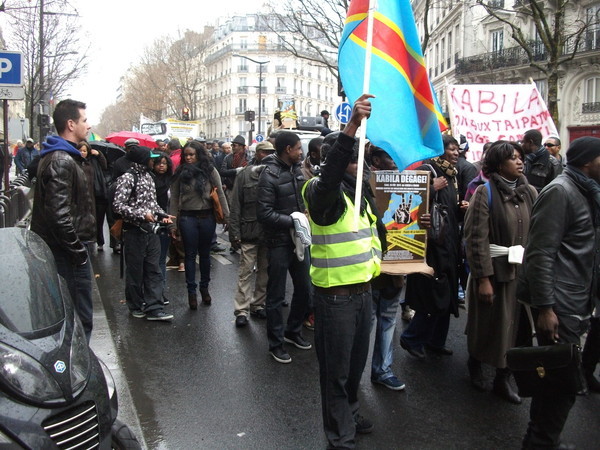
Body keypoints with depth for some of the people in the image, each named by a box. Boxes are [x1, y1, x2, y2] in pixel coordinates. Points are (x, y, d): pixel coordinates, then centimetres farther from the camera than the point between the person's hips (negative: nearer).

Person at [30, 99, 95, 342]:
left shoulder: (53, 156, 15)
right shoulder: (63, 161, -18)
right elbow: (59, 214, -25)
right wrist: (78, 251, -19)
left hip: (59, 248, 11)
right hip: (67, 249, -11)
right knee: (80, 319, -4)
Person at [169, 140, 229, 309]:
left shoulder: (210, 171, -2)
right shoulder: (180, 173, 0)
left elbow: (220, 195, 0)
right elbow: (174, 199, 2)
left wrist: (227, 217, -5)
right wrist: (173, 224, -1)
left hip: (207, 217, 0)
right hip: (187, 218, 0)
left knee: (205, 254, 13)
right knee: (190, 255, 6)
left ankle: (204, 288, 27)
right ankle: (191, 291, 15)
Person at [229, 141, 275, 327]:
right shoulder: (244, 175, -1)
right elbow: (235, 206, -2)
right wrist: (235, 233, -7)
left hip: (269, 232, 3)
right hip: (249, 232, -3)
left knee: (265, 270, 11)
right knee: (246, 271, 0)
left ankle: (258, 304, 24)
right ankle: (242, 310, 6)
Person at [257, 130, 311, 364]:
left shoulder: (297, 170, 5)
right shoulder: (269, 175, -15)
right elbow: (264, 213, -20)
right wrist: (292, 221, -20)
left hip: (298, 239, 7)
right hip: (279, 242, -7)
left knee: (304, 289, 15)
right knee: (276, 295, 4)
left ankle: (293, 331, 35)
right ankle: (276, 343, 18)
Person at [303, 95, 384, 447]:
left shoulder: (362, 191, 10)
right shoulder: (322, 190, -16)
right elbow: (331, 174, -41)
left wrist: (374, 261, 13)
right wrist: (351, 126, -51)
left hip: (364, 289, 8)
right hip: (335, 294, -8)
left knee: (357, 360, 22)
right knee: (336, 367, 5)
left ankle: (349, 414, 43)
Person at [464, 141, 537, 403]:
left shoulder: (530, 193, 4)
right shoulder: (485, 193, -9)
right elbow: (477, 238, -13)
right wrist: (483, 278, -15)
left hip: (523, 271, 4)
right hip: (495, 270, -4)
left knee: (516, 325, 8)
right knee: (488, 323, 10)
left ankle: (502, 379, 25)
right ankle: (475, 364, 38)